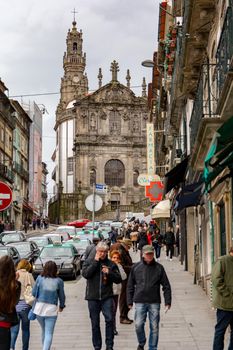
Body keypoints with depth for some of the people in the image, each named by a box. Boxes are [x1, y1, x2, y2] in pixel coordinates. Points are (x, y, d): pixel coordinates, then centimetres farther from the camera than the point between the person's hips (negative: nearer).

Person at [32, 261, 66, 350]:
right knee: (49, 333, 1)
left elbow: (34, 293, 2)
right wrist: (61, 306, 22)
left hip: (39, 308, 2)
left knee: (44, 331, 21)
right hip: (52, 309, -2)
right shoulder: (58, 281, -6)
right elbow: (62, 296, 4)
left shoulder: (39, 278, -4)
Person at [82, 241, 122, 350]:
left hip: (107, 296, 0)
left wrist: (109, 273, -11)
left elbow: (118, 279, 6)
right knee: (95, 323, 7)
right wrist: (95, 262, -12)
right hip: (92, 297, 0)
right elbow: (85, 274, -12)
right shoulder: (89, 262, 5)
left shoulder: (111, 264, 7)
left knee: (109, 319, -14)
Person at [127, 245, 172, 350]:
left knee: (154, 327, 3)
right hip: (140, 302, 0)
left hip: (154, 302, 0)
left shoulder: (159, 268, 4)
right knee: (138, 325, -4)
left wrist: (168, 302, 0)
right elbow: (130, 285, 9)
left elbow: (166, 286, 6)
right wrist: (130, 301, 4)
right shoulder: (136, 267, 4)